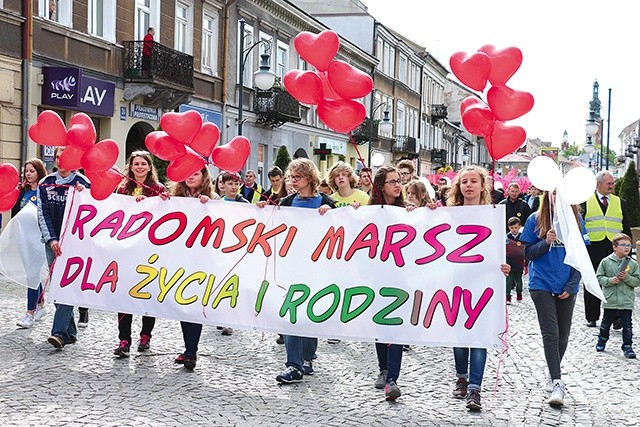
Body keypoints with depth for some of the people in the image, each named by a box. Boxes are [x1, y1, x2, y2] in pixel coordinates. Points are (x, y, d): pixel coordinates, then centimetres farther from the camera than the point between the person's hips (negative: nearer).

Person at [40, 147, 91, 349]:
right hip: (52, 243, 4)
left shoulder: (82, 182, 0)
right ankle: (70, 332, 14)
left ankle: (60, 332, -17)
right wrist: (51, 239, -8)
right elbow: (42, 214, 4)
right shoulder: (46, 184, 9)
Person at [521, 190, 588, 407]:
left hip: (567, 287, 3)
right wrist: (546, 242, -18)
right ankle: (557, 384, -12)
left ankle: (553, 376, 30)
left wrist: (571, 285, -3)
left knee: (563, 335, 11)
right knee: (550, 334, -10)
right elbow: (528, 253, 1)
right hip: (542, 285, -3)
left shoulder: (576, 219, 3)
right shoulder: (535, 220, -1)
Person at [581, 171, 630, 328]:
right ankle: (592, 317, 17)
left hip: (615, 249, 2)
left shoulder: (620, 203, 13)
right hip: (593, 248, -1)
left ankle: (616, 318, 8)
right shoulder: (586, 202, 4)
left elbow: (626, 229, 15)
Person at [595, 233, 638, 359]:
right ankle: (602, 341, 36)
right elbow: (599, 277, 0)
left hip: (626, 302, 0)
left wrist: (627, 277, -16)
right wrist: (610, 280, -16)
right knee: (606, 323, 16)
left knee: (627, 325, 0)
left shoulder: (633, 264, 2)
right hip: (610, 300, 0)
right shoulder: (606, 261, -2)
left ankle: (627, 346, 8)